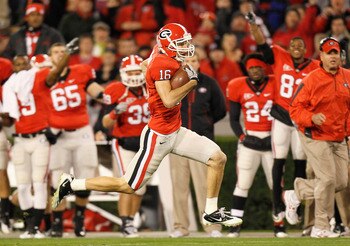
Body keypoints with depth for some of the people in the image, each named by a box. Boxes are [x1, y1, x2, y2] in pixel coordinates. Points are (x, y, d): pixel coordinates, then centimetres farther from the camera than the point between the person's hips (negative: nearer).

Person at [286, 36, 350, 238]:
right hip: (316, 137, -7)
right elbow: (295, 108, -11)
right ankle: (321, 227, 1)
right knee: (328, 179, -12)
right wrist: (311, 118, -29)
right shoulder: (312, 80, -12)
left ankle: (295, 195, 25)